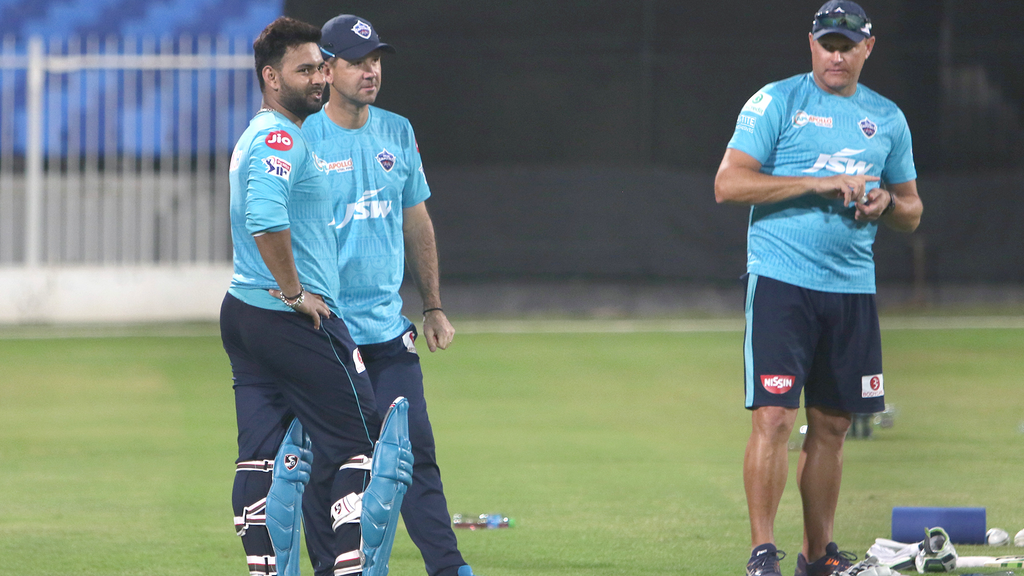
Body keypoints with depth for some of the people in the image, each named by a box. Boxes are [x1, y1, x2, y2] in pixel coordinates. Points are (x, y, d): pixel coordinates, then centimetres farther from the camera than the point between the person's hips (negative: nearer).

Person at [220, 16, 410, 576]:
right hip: (294, 321, -10)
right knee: (360, 444, -2)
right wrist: (295, 292, -21)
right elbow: (266, 222, -31)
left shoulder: (256, 137, 19)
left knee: (262, 455, 6)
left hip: (242, 311, 10)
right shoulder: (279, 139, -15)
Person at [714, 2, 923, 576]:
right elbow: (729, 183, -9)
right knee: (774, 416, -13)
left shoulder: (888, 119, 14)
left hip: (853, 289, 5)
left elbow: (912, 213, 21)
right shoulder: (777, 102, -1)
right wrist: (818, 184, -15)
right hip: (781, 284, -5)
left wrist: (886, 201, -4)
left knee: (832, 426, 9)